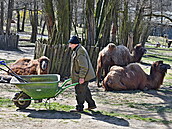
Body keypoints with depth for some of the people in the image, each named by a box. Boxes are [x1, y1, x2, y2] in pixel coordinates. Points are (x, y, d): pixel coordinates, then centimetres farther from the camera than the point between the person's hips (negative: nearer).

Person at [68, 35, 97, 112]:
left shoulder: (80, 52, -23)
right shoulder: (77, 50, 12)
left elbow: (84, 66, -26)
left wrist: (81, 77, -25)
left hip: (82, 76, -11)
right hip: (83, 75, 11)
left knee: (80, 91, -3)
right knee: (85, 90, 19)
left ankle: (79, 108, 5)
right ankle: (91, 104, 28)